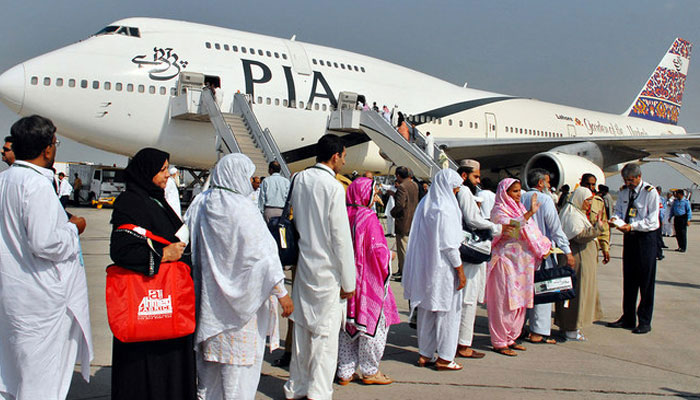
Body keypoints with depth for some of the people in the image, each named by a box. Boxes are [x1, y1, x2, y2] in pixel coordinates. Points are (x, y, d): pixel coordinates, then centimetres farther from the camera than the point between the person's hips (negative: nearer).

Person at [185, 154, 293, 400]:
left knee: (211, 351, 19)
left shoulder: (200, 205, 2)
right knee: (240, 354, 4)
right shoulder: (242, 209, -17)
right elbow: (261, 253, -18)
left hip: (208, 295, 7)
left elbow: (189, 246, 9)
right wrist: (281, 293, -14)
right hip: (240, 297, -7)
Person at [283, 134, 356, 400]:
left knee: (302, 326, 16)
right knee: (325, 332, 2)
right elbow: (341, 238, -16)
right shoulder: (333, 187, -16)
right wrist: (348, 281, -10)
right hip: (327, 270, -7)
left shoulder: (299, 179, 3)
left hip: (303, 265, 7)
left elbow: (295, 219, 10)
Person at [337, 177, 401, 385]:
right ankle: (370, 371, 15)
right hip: (367, 280, -6)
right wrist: (390, 255, 4)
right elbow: (378, 250, -16)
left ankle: (345, 371, 19)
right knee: (373, 321, 7)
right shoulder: (369, 218, -15)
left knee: (347, 322, 13)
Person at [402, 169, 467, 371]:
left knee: (426, 309, 13)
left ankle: (425, 354, 20)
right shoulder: (445, 208, -16)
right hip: (442, 267, -8)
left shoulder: (424, 204, 8)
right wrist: (460, 270, -12)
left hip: (424, 266, 8)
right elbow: (449, 244, -17)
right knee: (447, 310, 2)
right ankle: (444, 358, 7)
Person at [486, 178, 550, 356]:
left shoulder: (519, 208, 17)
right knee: (505, 302, -6)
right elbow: (510, 226, -28)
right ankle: (499, 342, 2)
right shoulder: (499, 210, -9)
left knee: (519, 302, 11)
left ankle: (510, 338, 22)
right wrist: (529, 213, -34)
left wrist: (543, 248, 8)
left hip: (523, 262, 8)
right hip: (506, 260, -8)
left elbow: (532, 230, 19)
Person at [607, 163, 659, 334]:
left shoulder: (650, 193, -12)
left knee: (646, 281, -1)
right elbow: (618, 210, 13)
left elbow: (652, 221, -15)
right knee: (628, 279, 11)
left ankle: (645, 321, 8)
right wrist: (615, 219, -9)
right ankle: (628, 318, 20)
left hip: (646, 238, -6)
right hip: (629, 237, 6)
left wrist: (632, 226, -24)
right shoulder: (624, 192, 7)